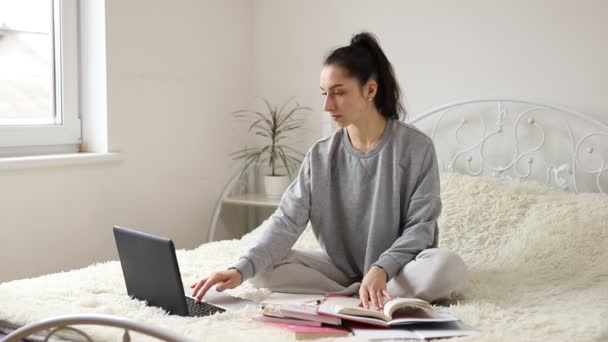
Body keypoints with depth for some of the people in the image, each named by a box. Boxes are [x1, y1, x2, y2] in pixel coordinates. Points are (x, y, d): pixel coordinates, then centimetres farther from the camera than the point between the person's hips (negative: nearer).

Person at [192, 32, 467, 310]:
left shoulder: (416, 148, -13)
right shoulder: (320, 156, -4)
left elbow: (420, 225, -13)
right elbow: (287, 220, -13)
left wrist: (381, 268, -31)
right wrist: (241, 269, -28)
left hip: (400, 265, -3)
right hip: (341, 267, 3)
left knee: (448, 267, -35)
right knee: (262, 270, -17)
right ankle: (360, 295, -20)